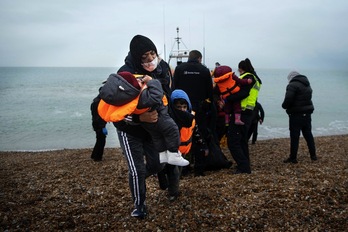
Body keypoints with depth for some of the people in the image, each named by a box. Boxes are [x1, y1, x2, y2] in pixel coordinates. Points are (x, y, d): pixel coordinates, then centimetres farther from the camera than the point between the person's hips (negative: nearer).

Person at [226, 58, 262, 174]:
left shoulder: (248, 77, -10)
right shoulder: (254, 78, 21)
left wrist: (227, 99, -18)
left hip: (241, 114, -10)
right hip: (248, 113, 10)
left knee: (232, 141, -9)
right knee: (242, 140, 19)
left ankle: (244, 167, -10)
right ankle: (245, 165, 27)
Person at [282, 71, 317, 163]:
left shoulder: (292, 85, -14)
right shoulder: (307, 85, 14)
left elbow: (288, 99, -24)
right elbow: (307, 99, 14)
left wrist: (284, 106, -4)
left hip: (296, 115, -8)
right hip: (307, 114, 8)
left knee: (294, 137, -1)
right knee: (308, 135, 17)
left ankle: (293, 158, 4)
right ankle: (313, 155, 25)